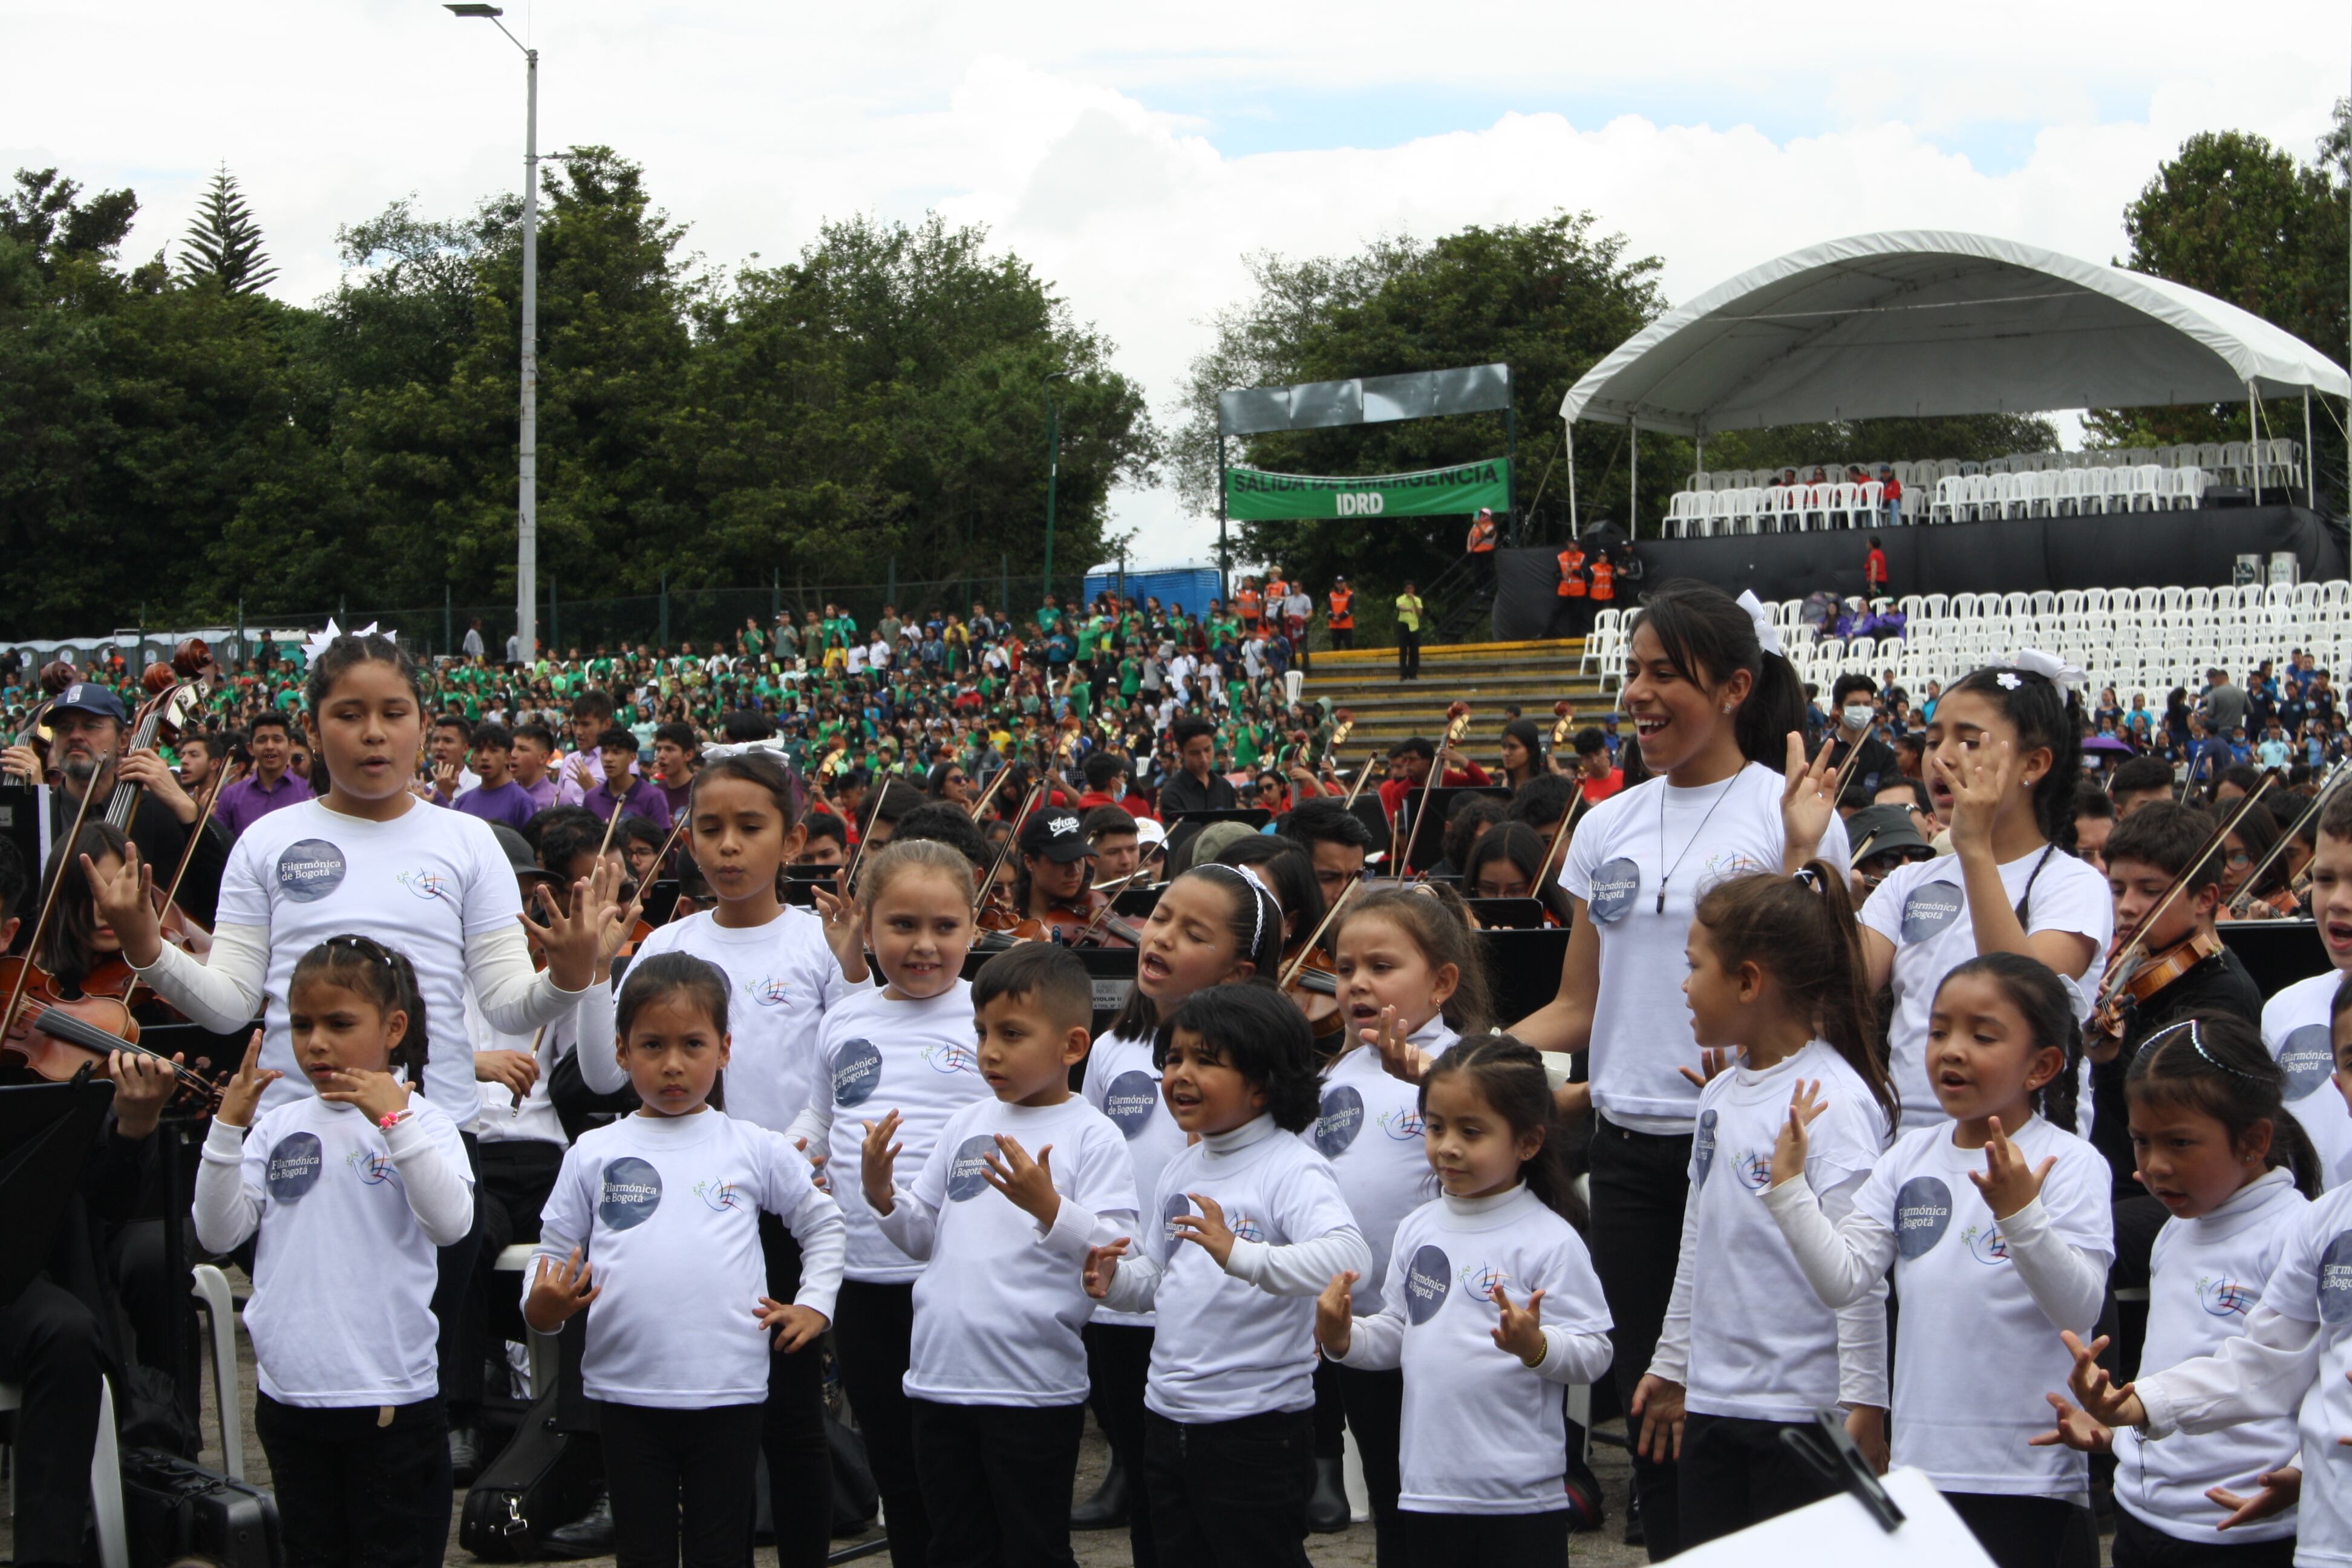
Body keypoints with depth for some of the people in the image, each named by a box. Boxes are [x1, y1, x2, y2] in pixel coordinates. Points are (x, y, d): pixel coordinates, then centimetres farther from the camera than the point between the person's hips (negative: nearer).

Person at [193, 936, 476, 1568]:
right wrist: (227, 1128, -9)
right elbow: (218, 1233, 0)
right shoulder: (276, 1127, 6)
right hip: (289, 1391, 4)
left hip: (391, 1392, -4)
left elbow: (451, 1222, -21)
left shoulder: (421, 1122, -5)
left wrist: (395, 1121, -25)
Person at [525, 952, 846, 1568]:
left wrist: (815, 1305, 7)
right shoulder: (594, 1155, 5)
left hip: (729, 1391, -1)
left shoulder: (756, 1149, 5)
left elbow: (824, 1223, 16)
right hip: (626, 1389, 1)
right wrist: (541, 1306, -13)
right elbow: (553, 1255, 7)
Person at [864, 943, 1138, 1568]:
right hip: (940, 1377, 6)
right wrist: (882, 1194, -3)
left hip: (1035, 1389, -6)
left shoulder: (1092, 1137, -7)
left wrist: (1048, 1207, -30)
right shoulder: (965, 1126, 10)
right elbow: (925, 1237, 16)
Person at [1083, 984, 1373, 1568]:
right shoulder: (1180, 1171, 9)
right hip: (1168, 1417, 8)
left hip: (1258, 1425, -8)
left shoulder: (1291, 1169, -16)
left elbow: (1348, 1256, -32)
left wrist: (1239, 1253, -45)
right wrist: (1115, 1280, -4)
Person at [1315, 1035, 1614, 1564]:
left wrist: (1535, 1345, -30)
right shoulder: (1417, 1230, 8)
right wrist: (1342, 1339, -2)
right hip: (1427, 1486, 6)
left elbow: (1594, 1353, -12)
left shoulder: (1549, 1240, -10)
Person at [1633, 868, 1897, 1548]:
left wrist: (1863, 1402, -19)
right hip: (1711, 1399, 8)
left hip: (1804, 1404, -8)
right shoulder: (1720, 1094, 10)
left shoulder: (1835, 1099, -16)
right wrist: (1670, 1363, 22)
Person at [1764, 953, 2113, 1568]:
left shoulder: (2070, 1164, -9)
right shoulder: (1912, 1156, 6)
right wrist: (1788, 1184, -10)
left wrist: (2021, 1217, -34)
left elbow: (2081, 1310, -20)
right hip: (1919, 1460, 5)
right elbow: (1843, 1281, -1)